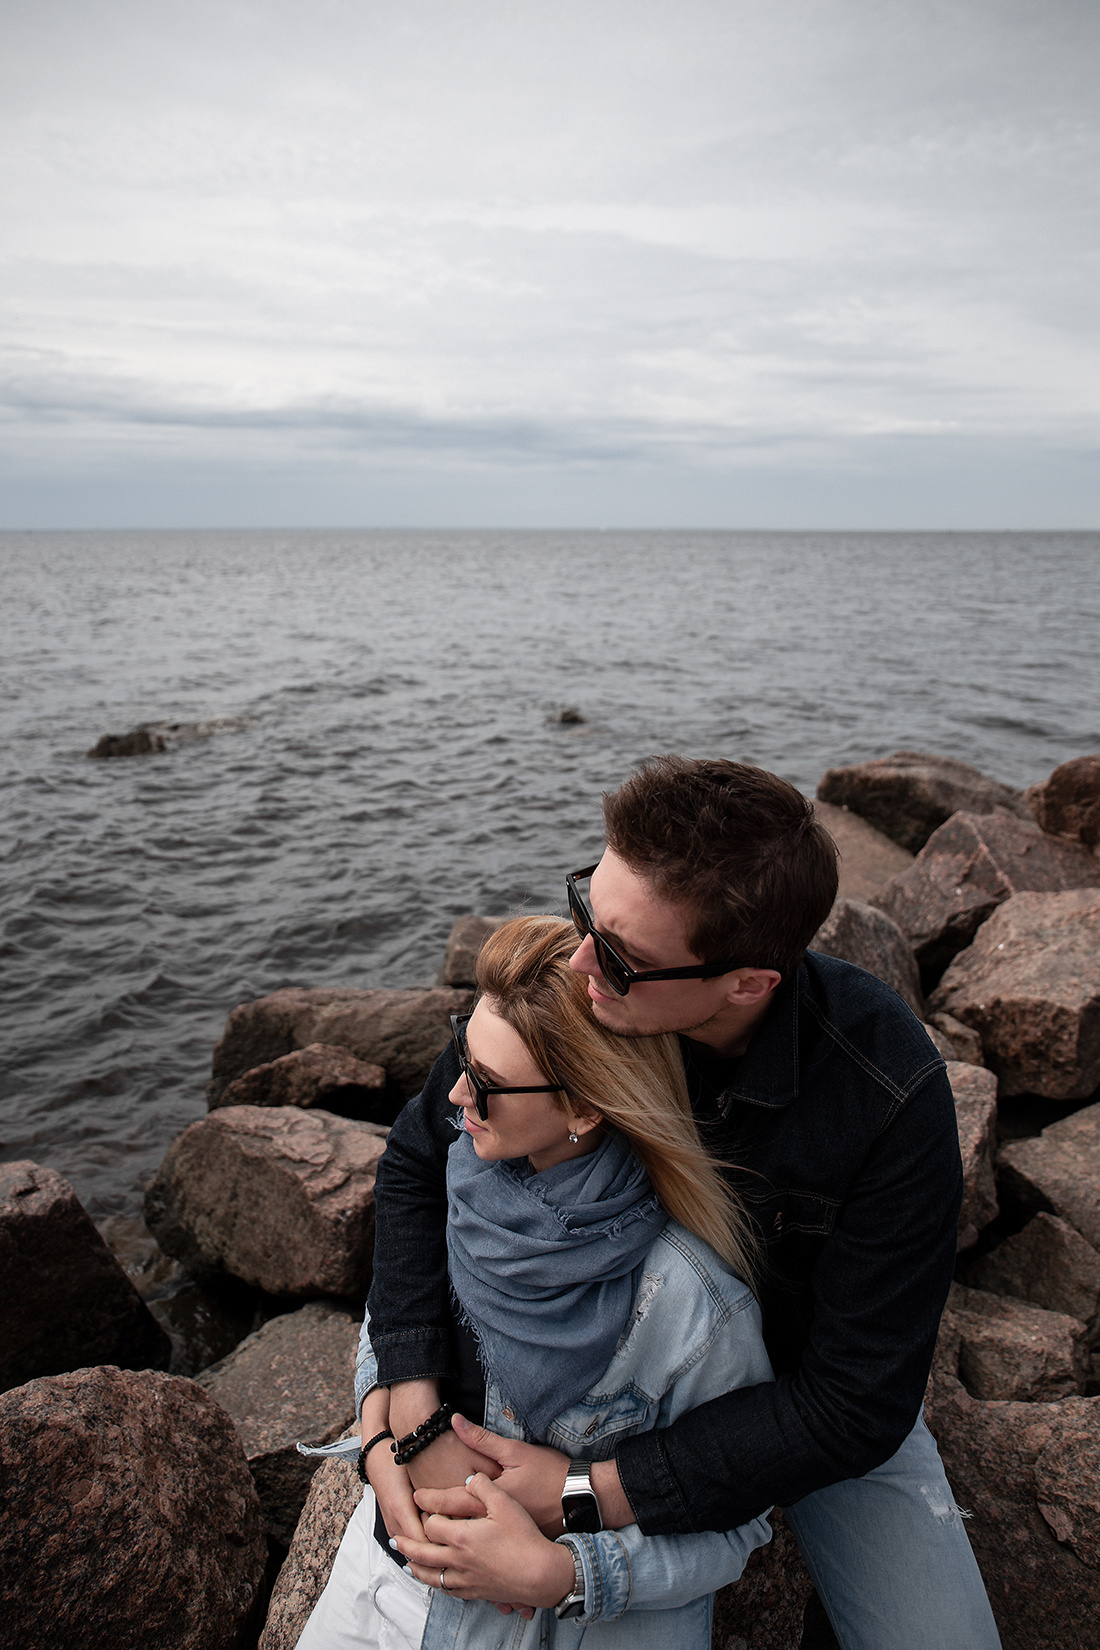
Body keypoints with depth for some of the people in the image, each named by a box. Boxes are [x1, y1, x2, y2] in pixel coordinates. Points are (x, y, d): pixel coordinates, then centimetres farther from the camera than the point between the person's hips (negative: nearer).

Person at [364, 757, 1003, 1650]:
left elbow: (855, 1403, -27)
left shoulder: (891, 1097, -34)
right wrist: (411, 1406, -23)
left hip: (799, 1388, -1)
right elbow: (418, 1162, -12)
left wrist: (592, 1492, -30)